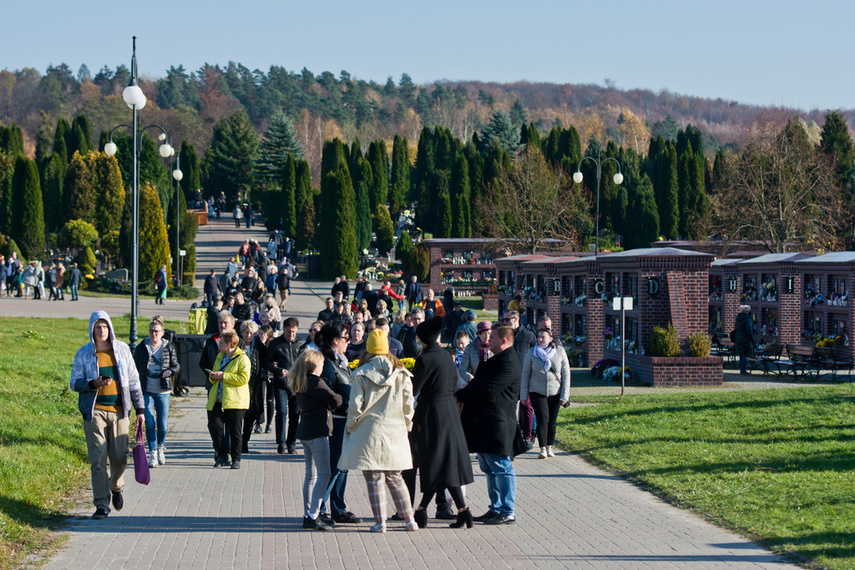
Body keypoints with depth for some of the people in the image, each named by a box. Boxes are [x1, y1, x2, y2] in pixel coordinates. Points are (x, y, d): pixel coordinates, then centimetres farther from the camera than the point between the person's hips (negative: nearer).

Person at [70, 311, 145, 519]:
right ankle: (101, 504, -3)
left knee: (119, 457, 1)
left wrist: (140, 409, 8)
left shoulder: (122, 349, 8)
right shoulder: (84, 353, 3)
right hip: (94, 411, -2)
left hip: (118, 410, 2)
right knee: (98, 458, -7)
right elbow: (74, 382, 1)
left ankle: (116, 487, 33)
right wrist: (93, 384, -18)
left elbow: (133, 380, 11)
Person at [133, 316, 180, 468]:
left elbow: (177, 366, 9)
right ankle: (153, 454, 1)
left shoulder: (168, 347, 4)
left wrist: (170, 371, -13)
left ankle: (161, 447, 29)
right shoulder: (141, 347, 3)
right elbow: (135, 368, 10)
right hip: (146, 391, 0)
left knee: (163, 425, 1)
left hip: (163, 391, 0)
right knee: (150, 423, -7)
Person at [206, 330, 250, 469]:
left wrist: (223, 376, -17)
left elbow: (244, 378, -17)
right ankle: (222, 456, 9)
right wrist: (213, 376, 3)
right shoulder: (220, 357, 18)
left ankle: (236, 459, 10)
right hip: (218, 400, 6)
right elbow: (213, 378, 29)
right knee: (215, 426, -6)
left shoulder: (242, 358, -6)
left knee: (235, 431, -1)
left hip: (235, 400, -6)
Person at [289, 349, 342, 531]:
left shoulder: (299, 383, 13)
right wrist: (341, 398, 9)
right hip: (317, 431, -9)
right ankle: (313, 516, -13)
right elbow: (335, 401, -12)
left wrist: (328, 403, -3)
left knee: (311, 473, 14)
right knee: (324, 473, -8)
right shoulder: (315, 382, -15)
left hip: (304, 430, 9)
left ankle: (308, 515, 16)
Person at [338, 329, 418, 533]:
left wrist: (350, 429, 7)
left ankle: (380, 522, -1)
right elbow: (408, 405, 6)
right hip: (395, 432, 4)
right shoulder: (401, 374, 3)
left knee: (374, 479, 2)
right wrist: (406, 428, 19)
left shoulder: (361, 375, -6)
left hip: (369, 433, -4)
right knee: (395, 478, 15)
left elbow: (356, 407, -7)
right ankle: (409, 520, 13)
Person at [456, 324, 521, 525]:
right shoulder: (497, 361, 19)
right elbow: (481, 384, 20)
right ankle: (496, 509, 20)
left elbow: (487, 389, -22)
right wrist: (464, 397, 0)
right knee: (490, 469, 14)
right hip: (484, 425, 11)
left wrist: (460, 395, -11)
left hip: (495, 424, -11)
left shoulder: (507, 363, -15)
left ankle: (507, 512, -2)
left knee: (501, 469, -6)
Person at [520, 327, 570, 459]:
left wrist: (564, 395, -2)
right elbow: (525, 374, 5)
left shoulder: (560, 352, -1)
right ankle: (542, 449, -13)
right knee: (542, 419, -13)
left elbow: (566, 374, 3)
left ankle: (549, 447, 18)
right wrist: (523, 395, 4)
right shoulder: (532, 352, -1)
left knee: (552, 421, 4)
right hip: (537, 392, -1)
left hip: (555, 393, 1)